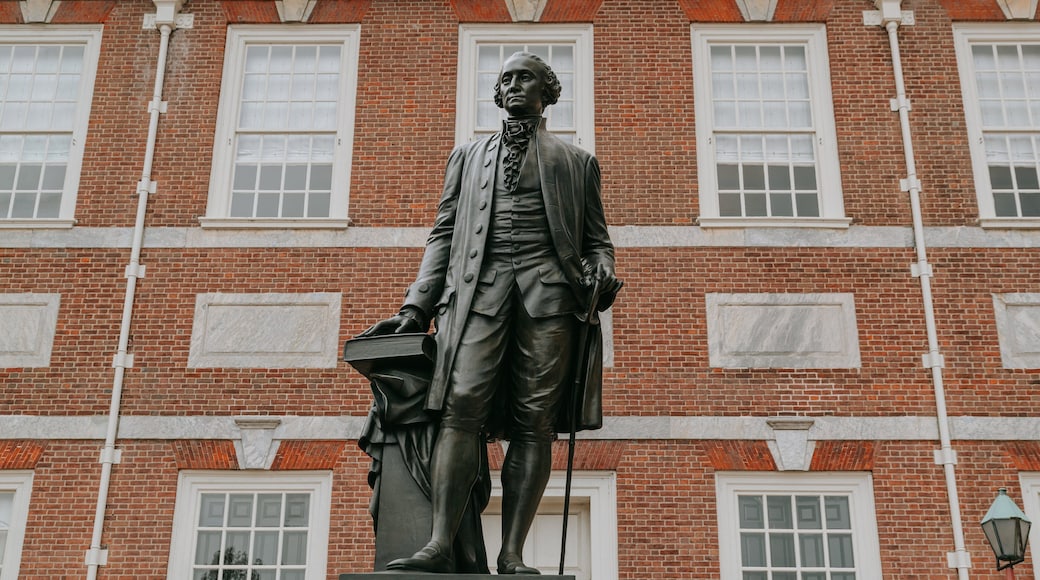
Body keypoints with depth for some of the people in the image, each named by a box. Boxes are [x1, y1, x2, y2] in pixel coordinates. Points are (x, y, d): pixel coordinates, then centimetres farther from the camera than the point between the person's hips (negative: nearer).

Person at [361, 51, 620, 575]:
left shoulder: (577, 162, 24)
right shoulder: (468, 156, 27)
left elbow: (596, 239, 19)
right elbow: (443, 235, 19)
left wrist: (602, 275, -5)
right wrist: (416, 307, 8)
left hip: (548, 288, 0)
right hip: (479, 285, 1)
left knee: (534, 420, -10)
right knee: (462, 406, -17)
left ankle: (512, 553, -13)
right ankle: (440, 545, -23)